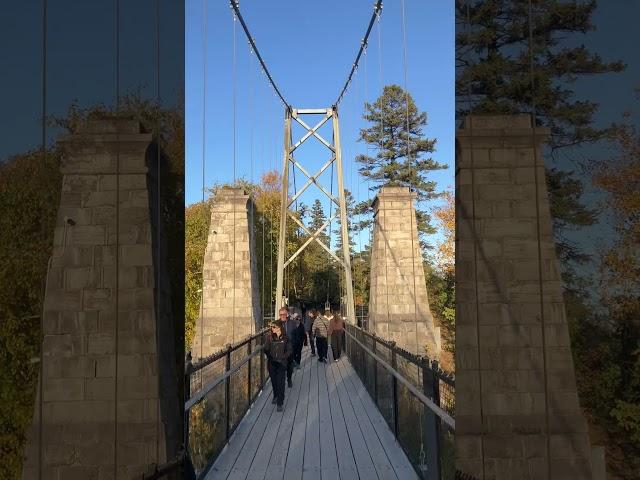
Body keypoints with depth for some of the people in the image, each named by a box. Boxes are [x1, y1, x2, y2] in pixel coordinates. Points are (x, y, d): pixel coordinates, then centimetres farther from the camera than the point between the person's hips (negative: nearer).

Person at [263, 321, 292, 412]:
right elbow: (266, 349, 0)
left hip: (281, 363, -2)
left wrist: (283, 357, -11)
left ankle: (279, 403, 1)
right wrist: (270, 356, -12)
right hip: (271, 362, 2)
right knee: (273, 381, 14)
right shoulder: (269, 336, -4)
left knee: (280, 382, -5)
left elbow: (290, 349, -2)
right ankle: (275, 396, 38)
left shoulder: (285, 337, -7)